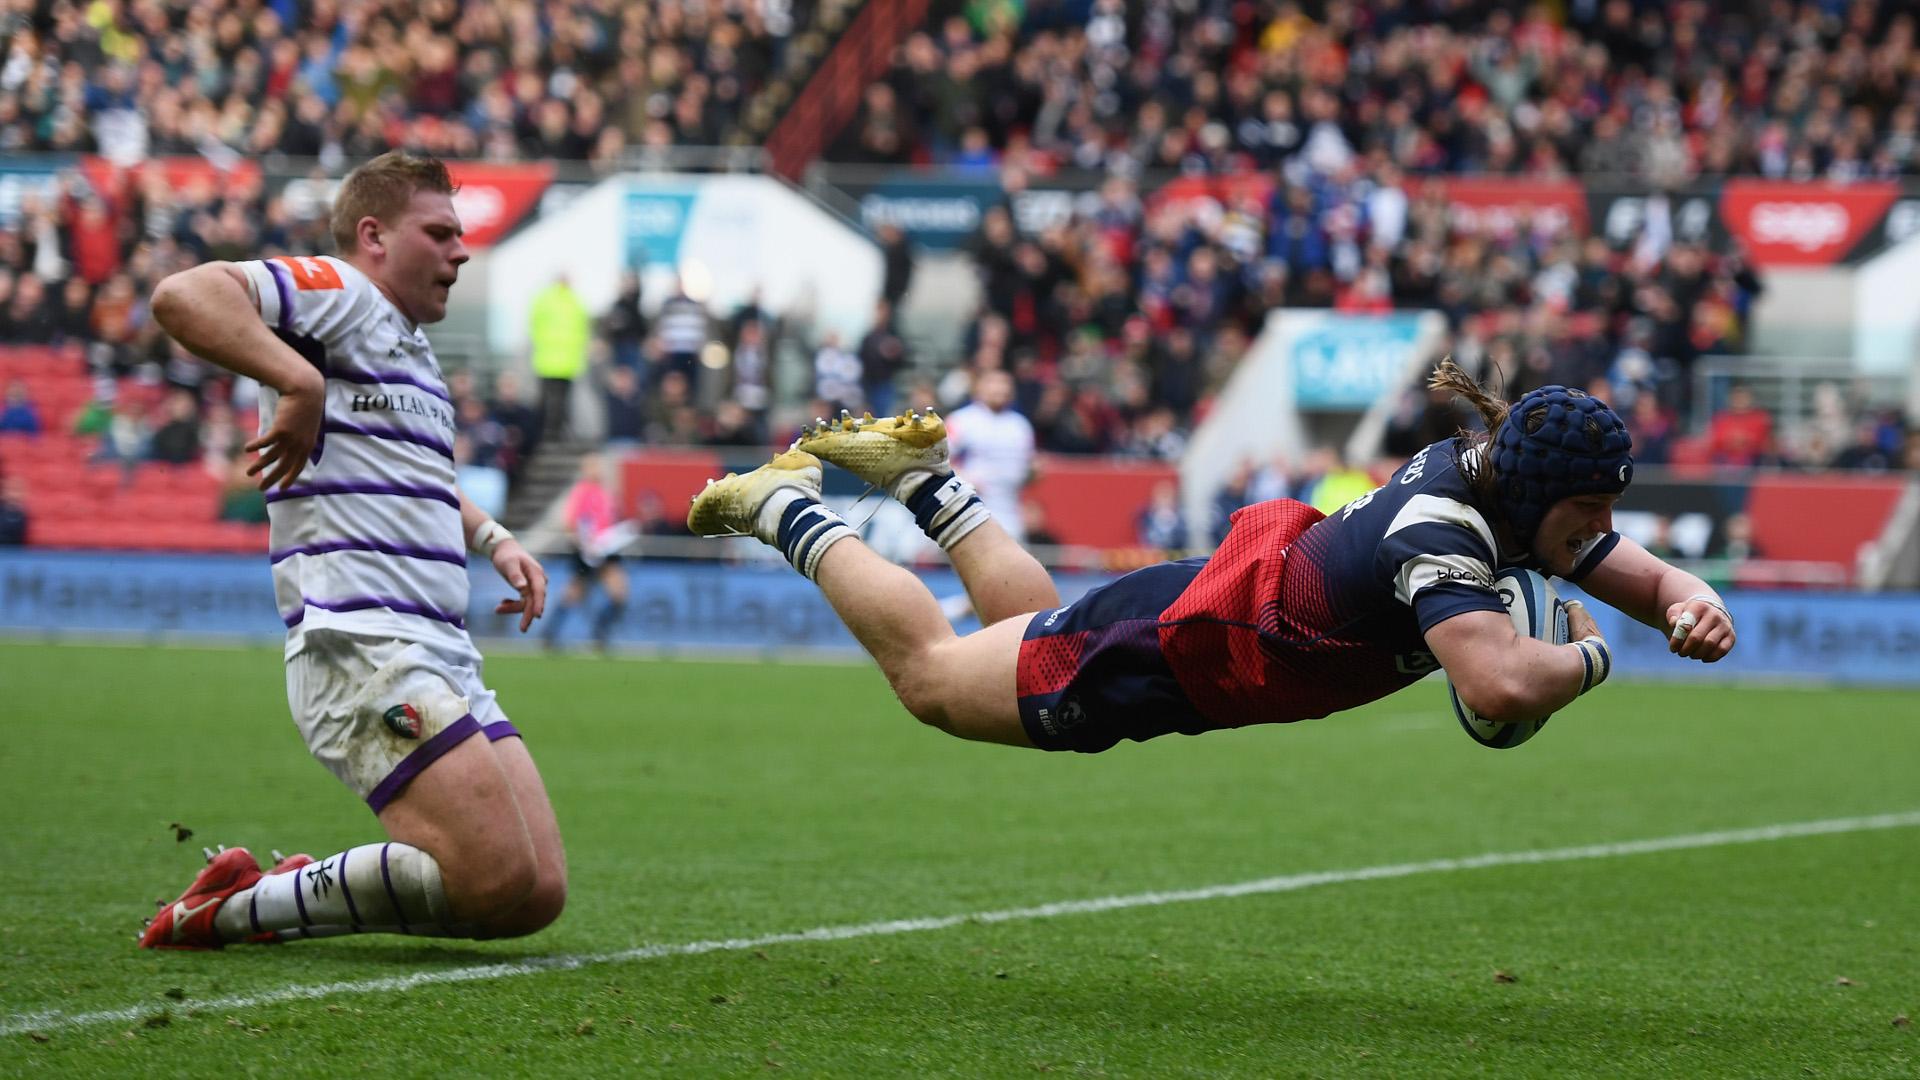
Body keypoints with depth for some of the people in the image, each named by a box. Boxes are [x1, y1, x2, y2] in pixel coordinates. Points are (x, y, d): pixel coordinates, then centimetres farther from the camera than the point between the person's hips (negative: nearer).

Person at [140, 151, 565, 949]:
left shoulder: (409, 347, 25)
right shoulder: (338, 292, -3)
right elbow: (183, 295, -21)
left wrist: (493, 539, 28)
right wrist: (300, 382, -26)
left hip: (440, 659, 10)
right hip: (364, 648, -10)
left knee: (538, 897, 0)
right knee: (499, 879, -19)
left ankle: (298, 891, 13)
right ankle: (231, 910, -5)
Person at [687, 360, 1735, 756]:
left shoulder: (1520, 502, -15)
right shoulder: (1439, 533, -39)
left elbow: (1654, 580, -4)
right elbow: (1499, 686, -55)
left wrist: (1693, 606, -27)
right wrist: (1583, 654, -35)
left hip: (1250, 576, 8)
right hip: (1167, 656, -8)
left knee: (1031, 624, 37)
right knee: (929, 672, 17)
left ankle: (917, 473, 49)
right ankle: (785, 507, 32)